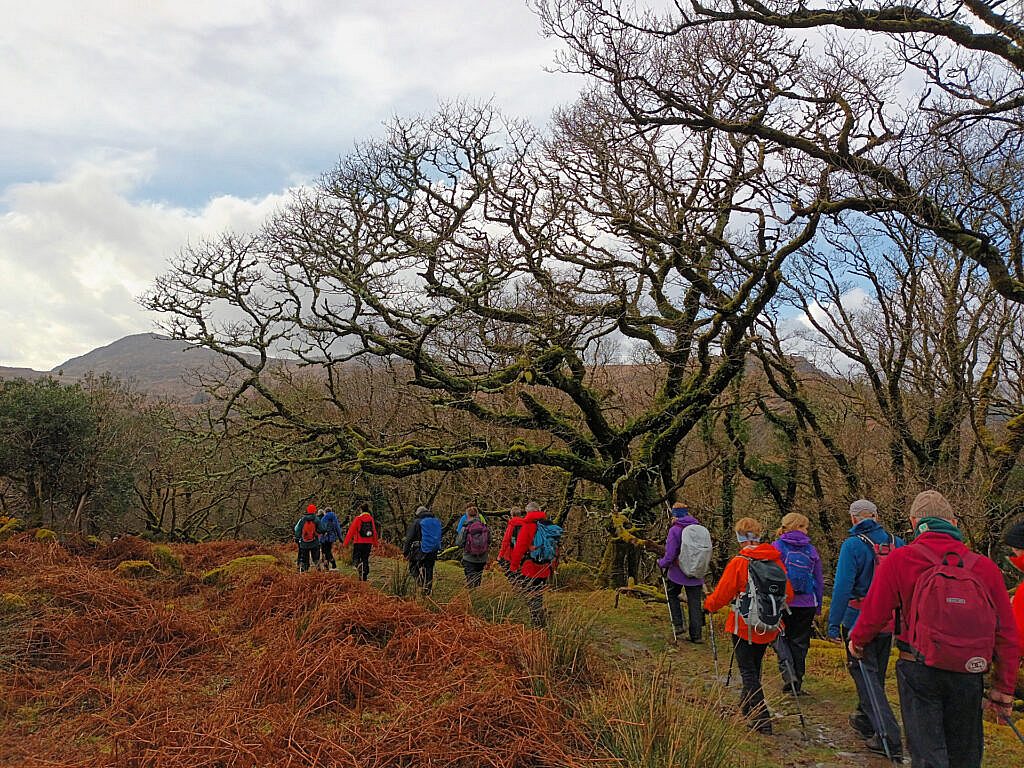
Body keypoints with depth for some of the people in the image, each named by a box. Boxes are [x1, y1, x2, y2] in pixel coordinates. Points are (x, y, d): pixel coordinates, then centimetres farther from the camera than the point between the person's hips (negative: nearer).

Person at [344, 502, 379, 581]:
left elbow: (351, 531, -8)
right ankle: (364, 578, 9)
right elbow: (374, 532, 12)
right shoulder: (371, 519, 5)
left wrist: (345, 543, -4)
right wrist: (375, 542, 24)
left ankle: (359, 566, -28)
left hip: (359, 543, -4)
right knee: (365, 559, 11)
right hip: (368, 543, 4)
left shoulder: (358, 519, -8)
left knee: (356, 558, 5)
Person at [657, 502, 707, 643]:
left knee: (672, 595, 21)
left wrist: (661, 563, 2)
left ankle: (678, 625, 12)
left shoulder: (675, 530, -15)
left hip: (678, 573, -4)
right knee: (695, 602, 11)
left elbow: (670, 555, -17)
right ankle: (696, 635, 14)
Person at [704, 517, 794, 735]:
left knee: (748, 671, 2)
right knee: (755, 668, 22)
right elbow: (789, 593, 6)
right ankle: (747, 706, 38)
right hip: (769, 628, 5)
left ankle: (762, 720, -5)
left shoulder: (739, 562, -16)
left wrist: (708, 605, 10)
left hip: (744, 627, -5)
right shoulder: (776, 561, -2)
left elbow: (722, 594, -10)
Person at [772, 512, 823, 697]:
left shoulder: (776, 547, -4)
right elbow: (819, 582, 9)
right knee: (800, 643, 13)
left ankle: (788, 673, -10)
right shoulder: (811, 550, 4)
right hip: (807, 604, 3)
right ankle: (796, 685, 19)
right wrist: (817, 608, 17)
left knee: (780, 637, 12)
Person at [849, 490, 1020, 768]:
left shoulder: (899, 560, -7)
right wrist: (1003, 692, 12)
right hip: (969, 676, 3)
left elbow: (874, 614, -2)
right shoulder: (985, 567, 0)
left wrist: (857, 642, 19)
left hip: (920, 671, -3)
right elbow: (1007, 636, 3)